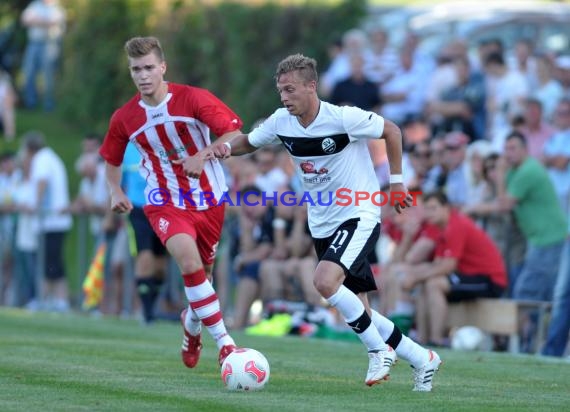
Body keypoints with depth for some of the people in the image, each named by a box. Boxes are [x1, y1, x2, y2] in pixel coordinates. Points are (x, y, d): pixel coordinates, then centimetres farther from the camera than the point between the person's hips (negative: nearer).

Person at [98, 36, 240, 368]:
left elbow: (234, 134, -16)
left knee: (202, 274, 13)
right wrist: (116, 191, -6)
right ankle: (224, 343, -23)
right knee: (189, 260, -27)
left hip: (208, 199, 0)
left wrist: (203, 156, -31)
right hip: (165, 202, 0)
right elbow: (112, 159, 13)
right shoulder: (124, 119, -5)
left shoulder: (193, 99, -14)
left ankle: (193, 321, 48)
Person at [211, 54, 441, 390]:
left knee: (325, 281, -29)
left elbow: (391, 131, -6)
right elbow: (249, 142, 13)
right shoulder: (281, 122, -4)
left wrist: (396, 181, -4)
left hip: (359, 216, -7)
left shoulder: (344, 117, -20)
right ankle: (423, 359, 23)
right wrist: (227, 147, -9)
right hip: (322, 225, 7)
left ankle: (379, 350, -10)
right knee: (357, 310, 6)